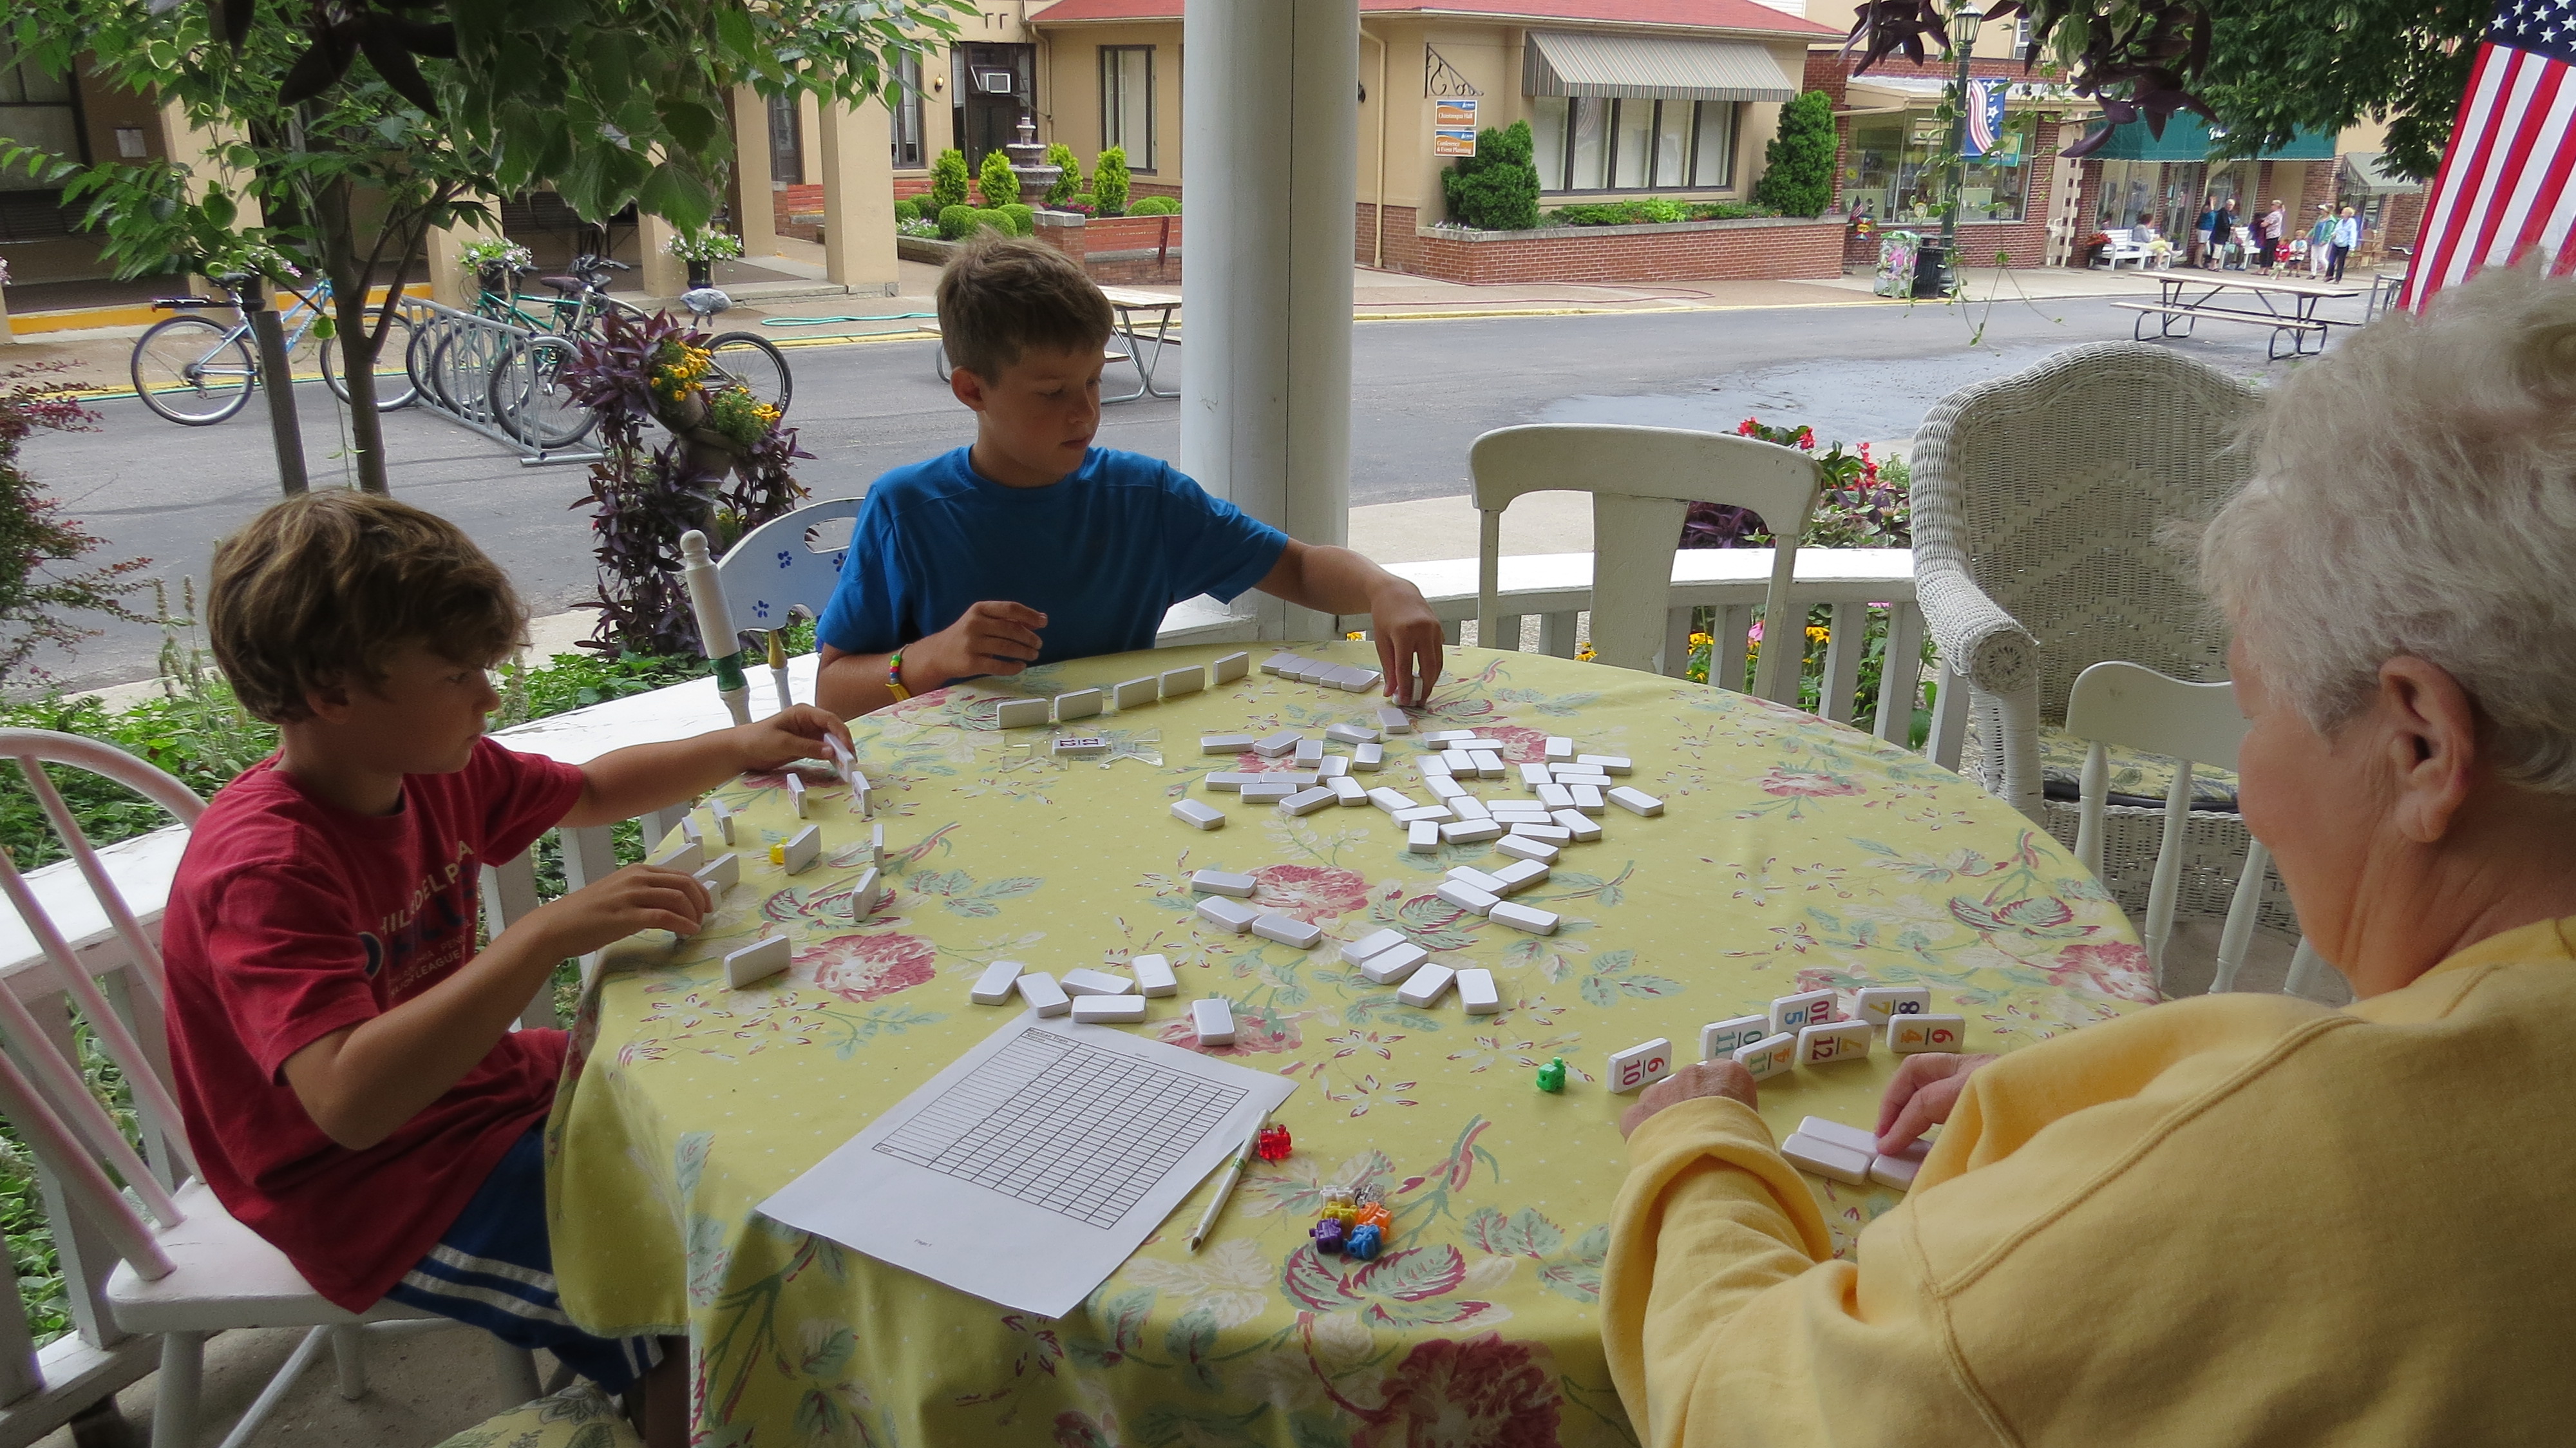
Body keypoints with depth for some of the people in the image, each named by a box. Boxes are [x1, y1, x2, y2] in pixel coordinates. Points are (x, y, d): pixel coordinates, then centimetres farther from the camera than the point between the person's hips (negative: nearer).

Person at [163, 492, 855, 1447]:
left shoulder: (435, 772, -3)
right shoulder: (262, 867, -28)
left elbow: (592, 792, 16)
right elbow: (349, 1100, -40)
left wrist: (737, 749, 5)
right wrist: (550, 934, -42)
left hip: (482, 1085, 9)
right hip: (383, 1191, -9)